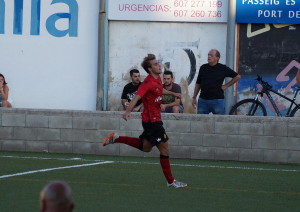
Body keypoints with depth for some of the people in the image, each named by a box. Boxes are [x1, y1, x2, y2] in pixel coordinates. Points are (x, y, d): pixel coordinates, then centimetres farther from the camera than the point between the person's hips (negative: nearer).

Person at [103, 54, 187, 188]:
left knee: (145, 147, 23)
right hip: (152, 120, -10)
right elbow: (137, 97, -30)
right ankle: (170, 181, 2)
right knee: (164, 148, -6)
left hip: (154, 119, 10)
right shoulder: (148, 82, -19)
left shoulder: (158, 79, 9)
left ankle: (116, 138, 27)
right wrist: (128, 111, -43)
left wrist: (173, 93, 48)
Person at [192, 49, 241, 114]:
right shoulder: (203, 68, 8)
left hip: (217, 100, -3)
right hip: (203, 100, 3)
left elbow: (237, 76, 10)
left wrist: (226, 86, 5)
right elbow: (198, 84, 13)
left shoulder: (223, 68, 0)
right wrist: (194, 97, 9)